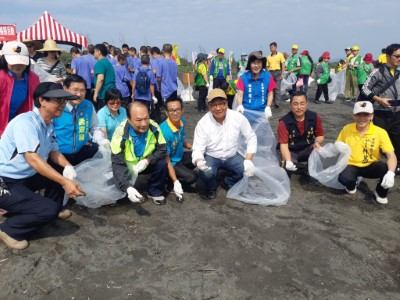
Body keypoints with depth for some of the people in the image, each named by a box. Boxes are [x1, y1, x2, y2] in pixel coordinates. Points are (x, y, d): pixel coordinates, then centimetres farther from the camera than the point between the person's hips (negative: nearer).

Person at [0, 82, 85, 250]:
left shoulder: (49, 125, 4)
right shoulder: (25, 122, -23)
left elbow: (53, 151, 9)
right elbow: (33, 159, -32)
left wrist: (68, 167, -13)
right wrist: (65, 182, -37)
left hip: (26, 176, 9)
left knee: (61, 173, 8)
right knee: (49, 210, -19)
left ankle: (55, 210, 25)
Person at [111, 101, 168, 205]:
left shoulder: (154, 127, -22)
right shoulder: (120, 133, -31)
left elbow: (162, 149, -14)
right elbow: (117, 163, -33)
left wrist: (148, 160, -34)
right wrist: (128, 187, -46)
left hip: (146, 164, 2)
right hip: (127, 167, -1)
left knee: (162, 163, -23)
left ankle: (155, 192, 0)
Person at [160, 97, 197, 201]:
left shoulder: (182, 121, -9)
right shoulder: (164, 131, -31)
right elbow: (166, 161, -26)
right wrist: (175, 182, -32)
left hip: (181, 156, 8)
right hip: (171, 162, -8)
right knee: (192, 177, -24)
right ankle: (170, 182, 2)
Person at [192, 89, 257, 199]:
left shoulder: (238, 117, -17)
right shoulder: (203, 123, -21)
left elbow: (251, 137, -8)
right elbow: (198, 149, -21)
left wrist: (249, 160, -20)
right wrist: (199, 161, -46)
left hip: (232, 156, 2)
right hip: (211, 157, -2)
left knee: (249, 170, -20)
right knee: (206, 173, -31)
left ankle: (227, 182, 11)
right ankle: (211, 187, 7)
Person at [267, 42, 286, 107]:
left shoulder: (280, 55, 3)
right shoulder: (268, 57, 12)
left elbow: (283, 65, 0)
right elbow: (268, 67, 14)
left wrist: (282, 74, -7)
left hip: (278, 72, -4)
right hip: (271, 73, 4)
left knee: (277, 88, -10)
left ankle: (277, 103, -13)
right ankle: (274, 102, 16)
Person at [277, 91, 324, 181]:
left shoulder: (315, 117, -10)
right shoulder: (284, 122, -20)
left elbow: (320, 135, 6)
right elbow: (284, 144, -26)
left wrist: (317, 142, -20)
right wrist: (288, 161, -44)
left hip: (307, 149, 3)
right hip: (289, 151, -2)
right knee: (286, 166, -33)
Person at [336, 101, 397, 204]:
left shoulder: (380, 132, -13)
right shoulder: (346, 129, -7)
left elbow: (391, 156, -20)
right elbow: (337, 146, 8)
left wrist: (391, 173, -40)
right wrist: (337, 146, -19)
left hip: (371, 166, 0)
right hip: (351, 165, 0)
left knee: (387, 169, -32)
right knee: (344, 178, -34)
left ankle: (381, 192, 2)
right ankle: (351, 186, 8)